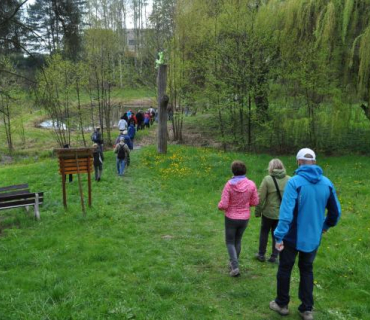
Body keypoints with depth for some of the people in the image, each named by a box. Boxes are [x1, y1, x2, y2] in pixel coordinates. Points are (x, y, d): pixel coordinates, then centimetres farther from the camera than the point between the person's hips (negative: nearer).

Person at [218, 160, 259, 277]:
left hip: (231, 218, -3)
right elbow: (255, 202, -3)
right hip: (244, 218, 3)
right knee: (238, 240, 23)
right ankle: (233, 263, 36)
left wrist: (219, 206, 4)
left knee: (230, 242, 14)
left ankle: (235, 267, 1)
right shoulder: (251, 184, -12)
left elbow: (223, 205, -18)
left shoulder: (229, 184, -20)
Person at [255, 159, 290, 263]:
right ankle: (274, 256, 22)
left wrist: (258, 211, 0)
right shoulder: (289, 180, -6)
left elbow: (261, 197, -12)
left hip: (269, 212, -2)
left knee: (264, 232, 17)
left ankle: (261, 255, 26)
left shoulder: (268, 179, -15)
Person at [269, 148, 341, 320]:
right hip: (313, 238, 4)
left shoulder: (295, 182, -18)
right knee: (307, 270, 19)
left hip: (293, 237, -4)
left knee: (285, 269, 15)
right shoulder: (327, 183, -2)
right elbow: (336, 211, 8)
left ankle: (282, 304, 29)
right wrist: (325, 226, 25)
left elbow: (286, 211, -25)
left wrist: (279, 236, -21)